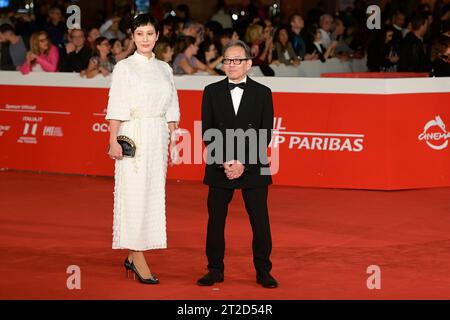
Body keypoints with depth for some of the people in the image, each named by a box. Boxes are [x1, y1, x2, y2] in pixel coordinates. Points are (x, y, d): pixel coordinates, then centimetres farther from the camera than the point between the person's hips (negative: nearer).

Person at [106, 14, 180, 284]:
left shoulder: (164, 69, 12)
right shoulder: (124, 67, -1)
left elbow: (171, 110, 15)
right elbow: (116, 107, -6)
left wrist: (173, 141, 10)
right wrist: (113, 140, -14)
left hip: (158, 139, 5)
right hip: (134, 137, -5)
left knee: (154, 196, 5)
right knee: (135, 195, -5)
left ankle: (133, 256, 15)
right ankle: (138, 260, -3)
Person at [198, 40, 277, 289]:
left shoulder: (262, 93, 3)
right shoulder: (212, 92, 6)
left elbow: (265, 135, -2)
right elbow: (207, 132, 1)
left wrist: (243, 163, -12)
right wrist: (225, 162, -11)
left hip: (254, 169, -1)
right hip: (219, 169, 1)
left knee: (260, 222, 0)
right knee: (215, 221, 3)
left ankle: (263, 271, 11)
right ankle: (215, 269, 14)